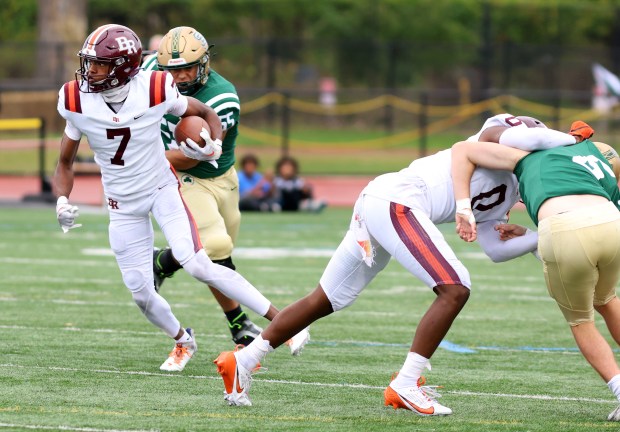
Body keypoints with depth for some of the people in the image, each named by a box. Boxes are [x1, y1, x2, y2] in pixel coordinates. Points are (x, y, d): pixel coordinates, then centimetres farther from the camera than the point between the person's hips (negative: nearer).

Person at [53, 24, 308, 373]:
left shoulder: (154, 91, -21)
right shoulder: (79, 103, -16)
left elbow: (207, 113, -2)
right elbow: (66, 164, -1)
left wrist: (213, 147, -21)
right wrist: (63, 202, -19)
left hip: (162, 190, -3)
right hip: (123, 206, 3)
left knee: (198, 266, -21)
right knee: (140, 293, 3)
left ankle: (281, 320, -14)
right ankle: (183, 341, 34)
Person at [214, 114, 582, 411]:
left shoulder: (505, 196, 23)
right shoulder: (496, 135, 0)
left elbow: (495, 248, 25)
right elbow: (520, 138, -24)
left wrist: (543, 240, 17)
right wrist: (569, 139, -8)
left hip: (375, 206, 10)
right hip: (396, 202, -10)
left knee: (324, 301, 17)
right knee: (454, 290, -14)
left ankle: (243, 362, 23)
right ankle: (406, 384, -12)